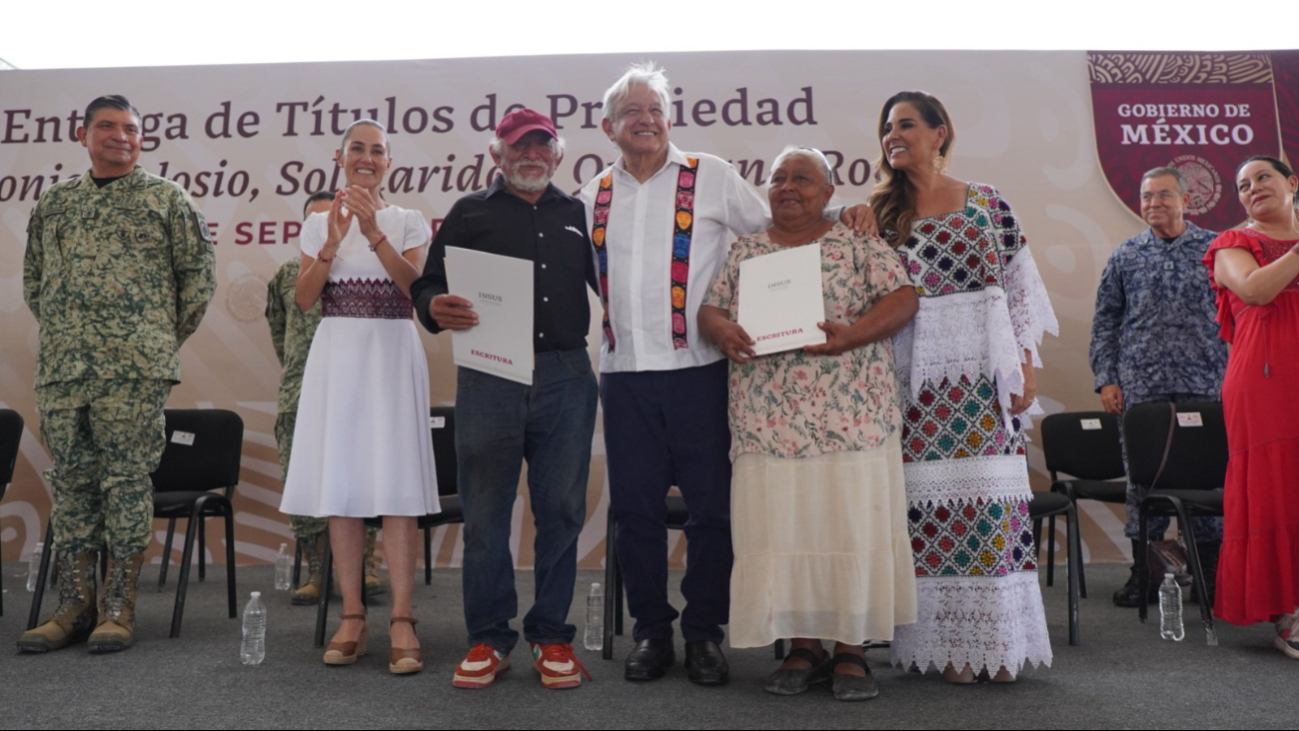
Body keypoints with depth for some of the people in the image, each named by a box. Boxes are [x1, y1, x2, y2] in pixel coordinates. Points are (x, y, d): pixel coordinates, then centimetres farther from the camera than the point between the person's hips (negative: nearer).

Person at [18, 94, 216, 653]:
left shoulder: (166, 198, 4)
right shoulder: (53, 203, 16)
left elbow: (199, 271, 3)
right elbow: (33, 277, 24)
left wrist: (170, 337, 2)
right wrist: (57, 334, 14)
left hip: (134, 367, -4)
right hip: (60, 368, 5)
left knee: (127, 480, -3)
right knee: (71, 481, 7)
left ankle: (118, 608, 5)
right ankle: (74, 606, 15)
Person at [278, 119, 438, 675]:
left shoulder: (409, 222, 6)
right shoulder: (318, 223, 12)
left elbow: (416, 287, -8)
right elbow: (304, 300, 3)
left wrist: (374, 232, -18)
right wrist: (333, 241, -10)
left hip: (392, 354, -2)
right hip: (336, 355, 3)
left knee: (396, 486, -7)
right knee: (340, 486, 2)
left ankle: (402, 622, -4)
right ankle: (352, 617, 11)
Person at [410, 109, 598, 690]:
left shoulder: (578, 215, 18)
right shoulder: (470, 212, 12)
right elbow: (428, 283, 7)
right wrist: (436, 308, -15)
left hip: (566, 376, 2)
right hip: (488, 376, -1)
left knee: (561, 511, 5)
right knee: (485, 511, 3)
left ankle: (551, 635, 19)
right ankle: (488, 639, 17)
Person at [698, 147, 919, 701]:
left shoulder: (860, 245, 7)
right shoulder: (742, 253, 15)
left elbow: (902, 298, -2)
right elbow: (709, 309, 11)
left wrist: (851, 334, -19)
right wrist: (722, 330, -13)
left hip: (850, 420, -2)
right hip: (768, 424, 3)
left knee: (852, 528, 0)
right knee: (778, 531, 4)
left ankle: (851, 652, 14)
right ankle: (803, 647, 19)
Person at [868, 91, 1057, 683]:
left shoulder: (989, 203, 7)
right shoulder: (880, 213, 8)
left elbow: (1020, 292, 6)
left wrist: (1025, 368, 2)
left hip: (985, 378, 0)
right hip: (918, 383, 0)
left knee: (991, 498, 1)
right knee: (931, 501, 0)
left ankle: (997, 641, 14)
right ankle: (950, 644, 11)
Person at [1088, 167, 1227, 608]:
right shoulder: (1126, 256, 9)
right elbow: (1105, 322, 9)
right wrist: (1105, 379, 1)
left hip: (1204, 385, -1)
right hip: (1140, 386, 1)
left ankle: (1210, 571, 17)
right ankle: (1145, 570, 13)